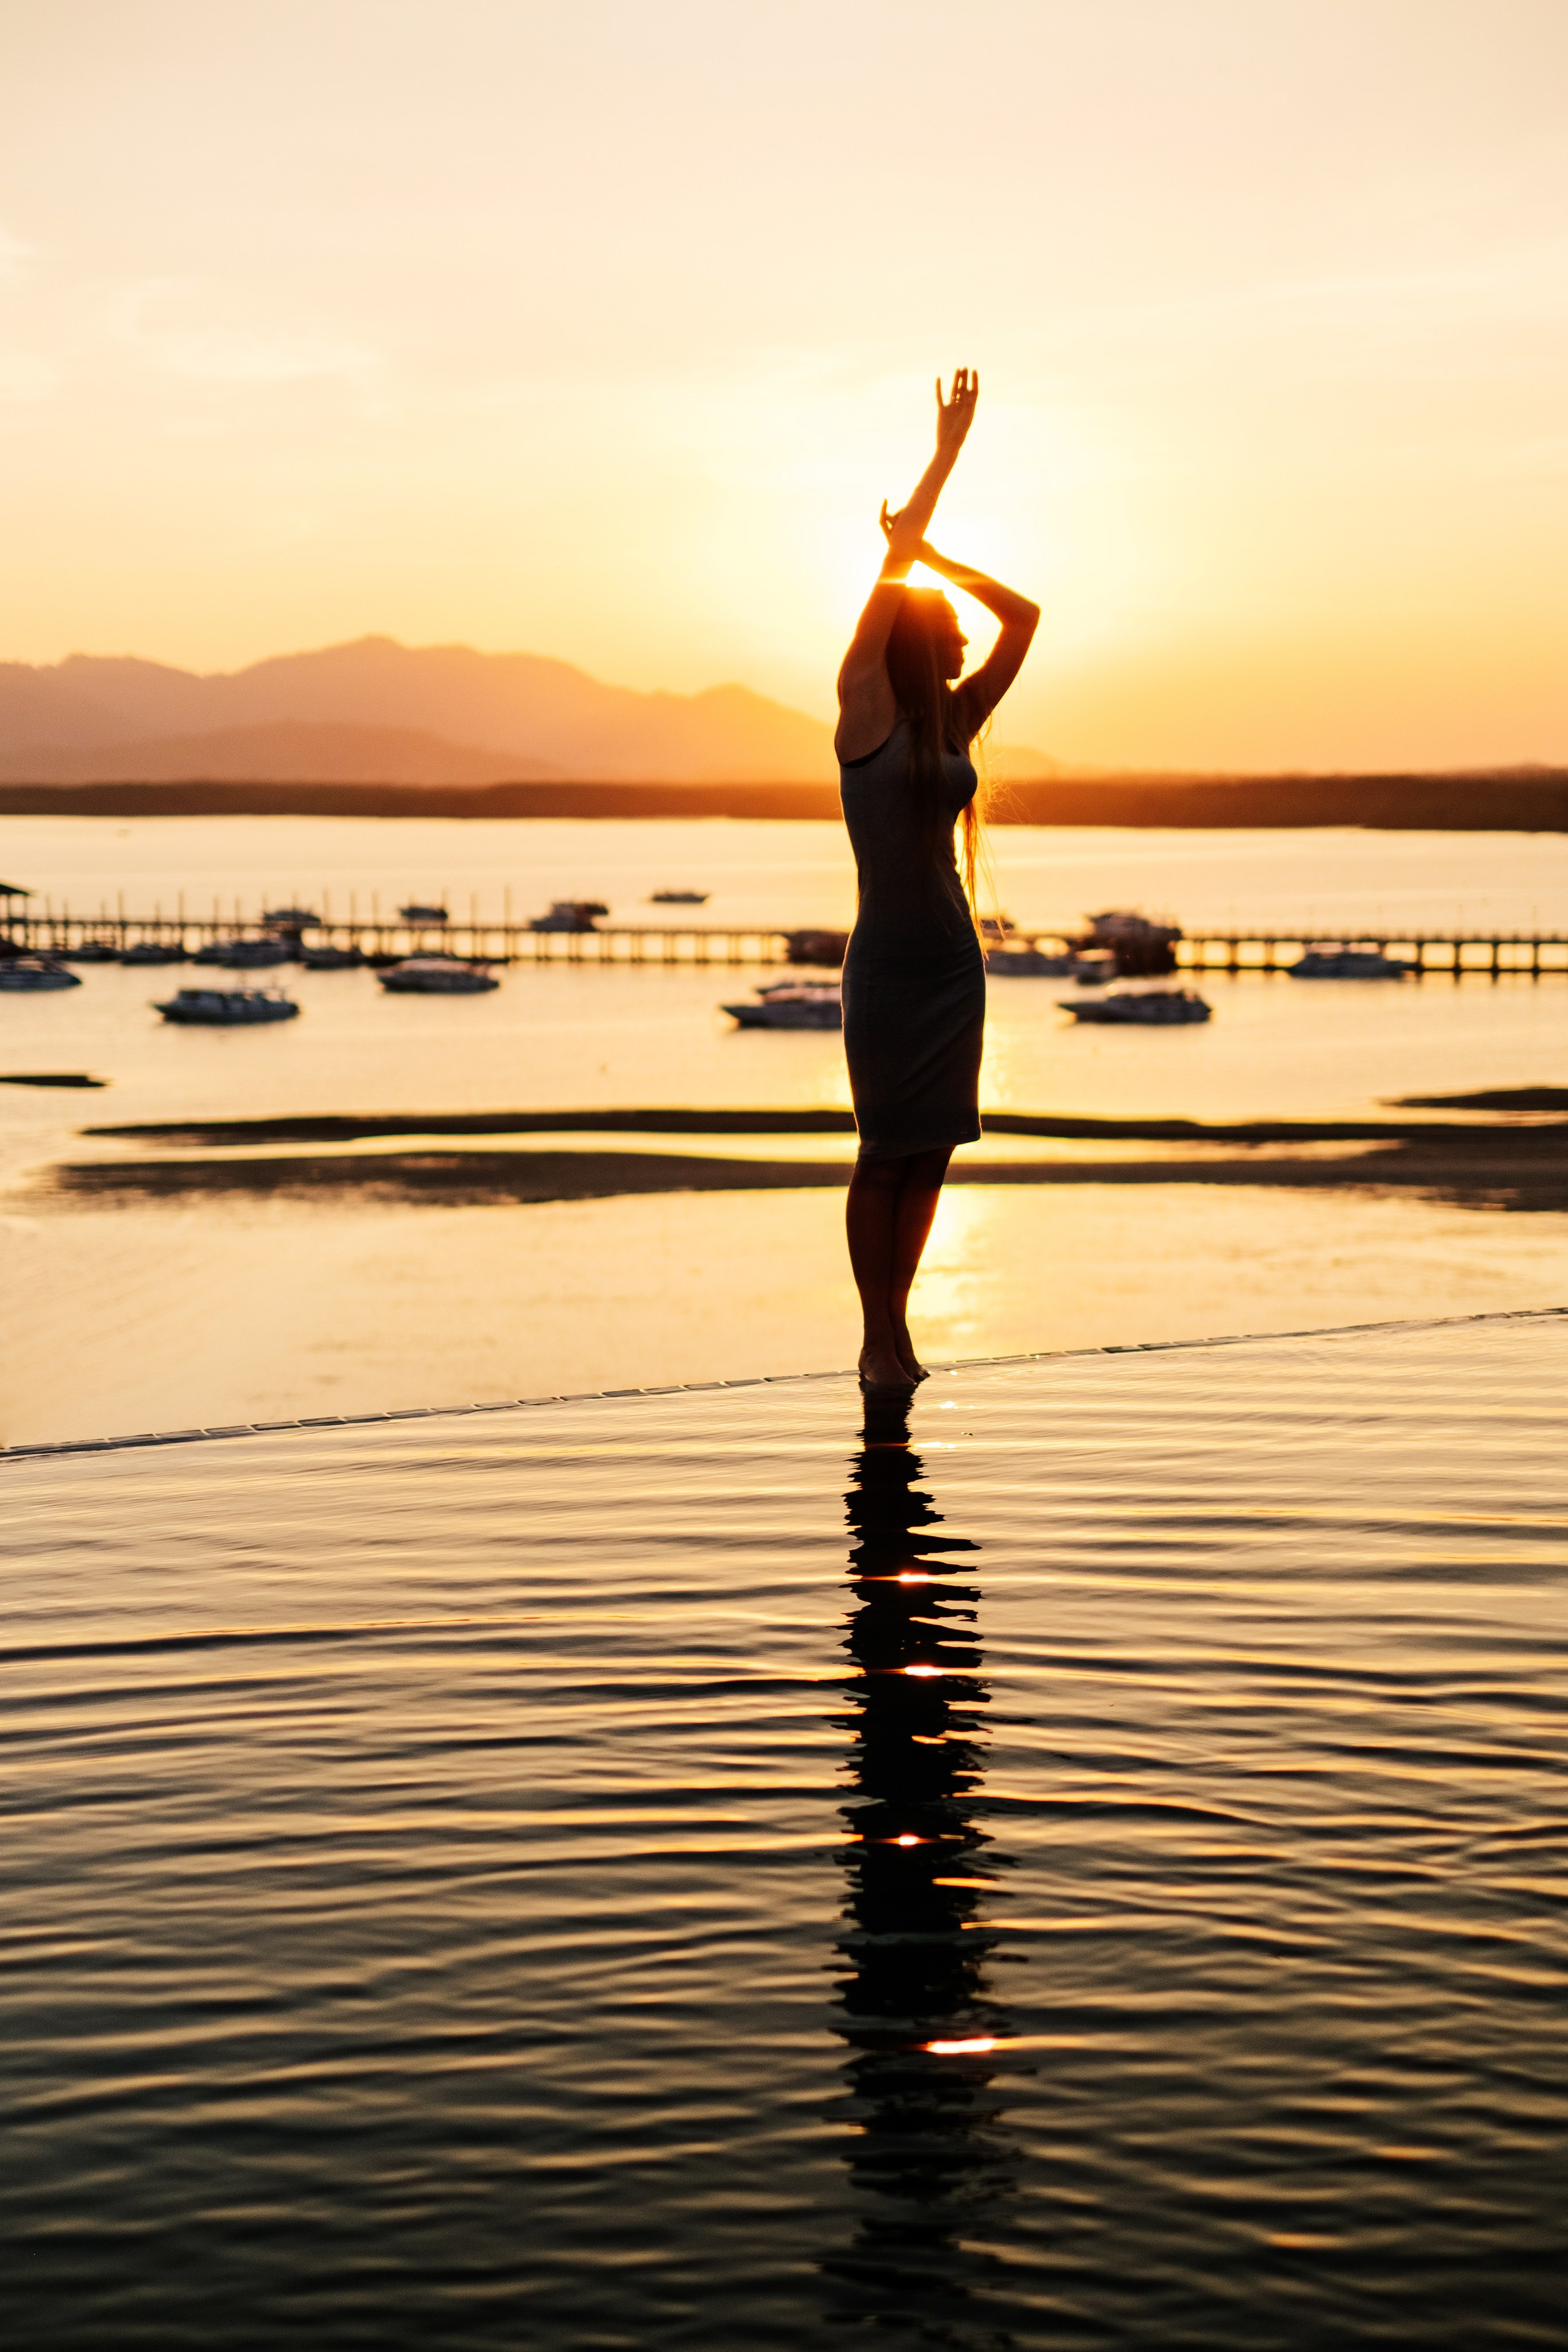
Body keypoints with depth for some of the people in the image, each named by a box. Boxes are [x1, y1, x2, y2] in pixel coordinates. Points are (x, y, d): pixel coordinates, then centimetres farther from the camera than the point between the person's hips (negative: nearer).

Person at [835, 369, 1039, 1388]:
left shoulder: (956, 720, 9)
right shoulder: (866, 710, -6)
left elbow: (1025, 616, 13)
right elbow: (894, 557, -8)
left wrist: (935, 556, 8)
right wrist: (947, 449, -5)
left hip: (953, 957, 6)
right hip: (888, 960, -6)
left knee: (933, 1150, 8)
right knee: (886, 1152, 1)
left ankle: (899, 1322, 19)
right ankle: (880, 1339, 10)